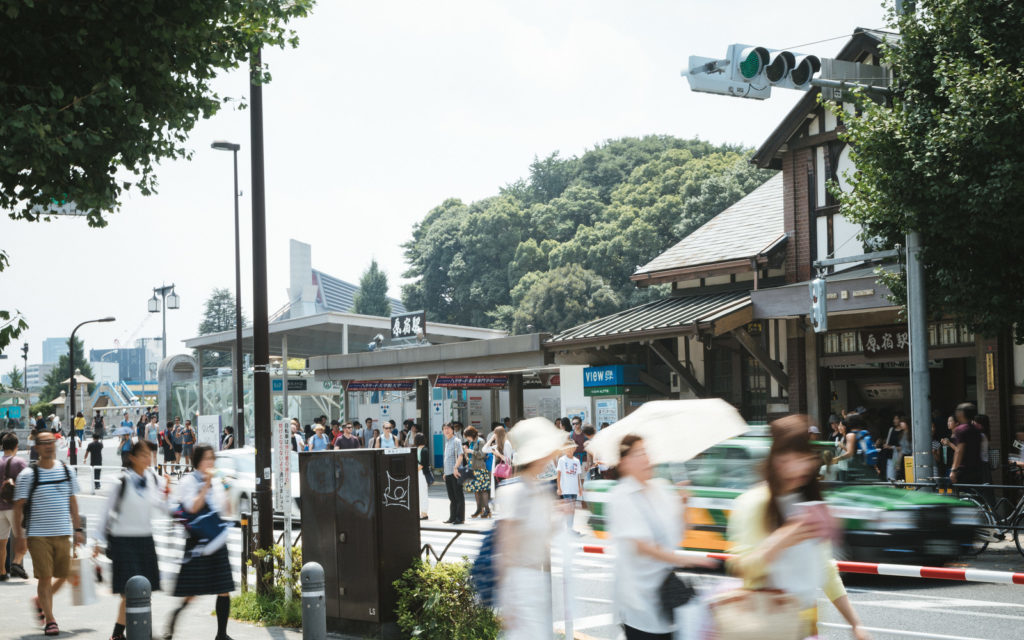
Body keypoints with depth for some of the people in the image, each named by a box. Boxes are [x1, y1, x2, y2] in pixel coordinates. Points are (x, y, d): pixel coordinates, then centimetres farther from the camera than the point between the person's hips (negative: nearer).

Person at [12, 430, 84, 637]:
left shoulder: (67, 471, 8)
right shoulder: (28, 475, -4)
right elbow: (18, 507, -3)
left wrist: (77, 529, 11)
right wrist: (20, 536, -8)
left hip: (63, 533, 4)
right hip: (38, 535, -4)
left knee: (63, 575, 8)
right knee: (45, 577, -6)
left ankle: (40, 601, 34)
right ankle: (50, 620, 3)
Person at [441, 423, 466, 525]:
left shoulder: (456, 441, -6)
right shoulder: (447, 442, 19)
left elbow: (460, 455, -17)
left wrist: (456, 467, -28)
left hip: (455, 473, -8)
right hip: (448, 474, 8)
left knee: (458, 496, -4)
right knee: (451, 497, 11)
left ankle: (460, 517, -1)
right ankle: (452, 517, 16)